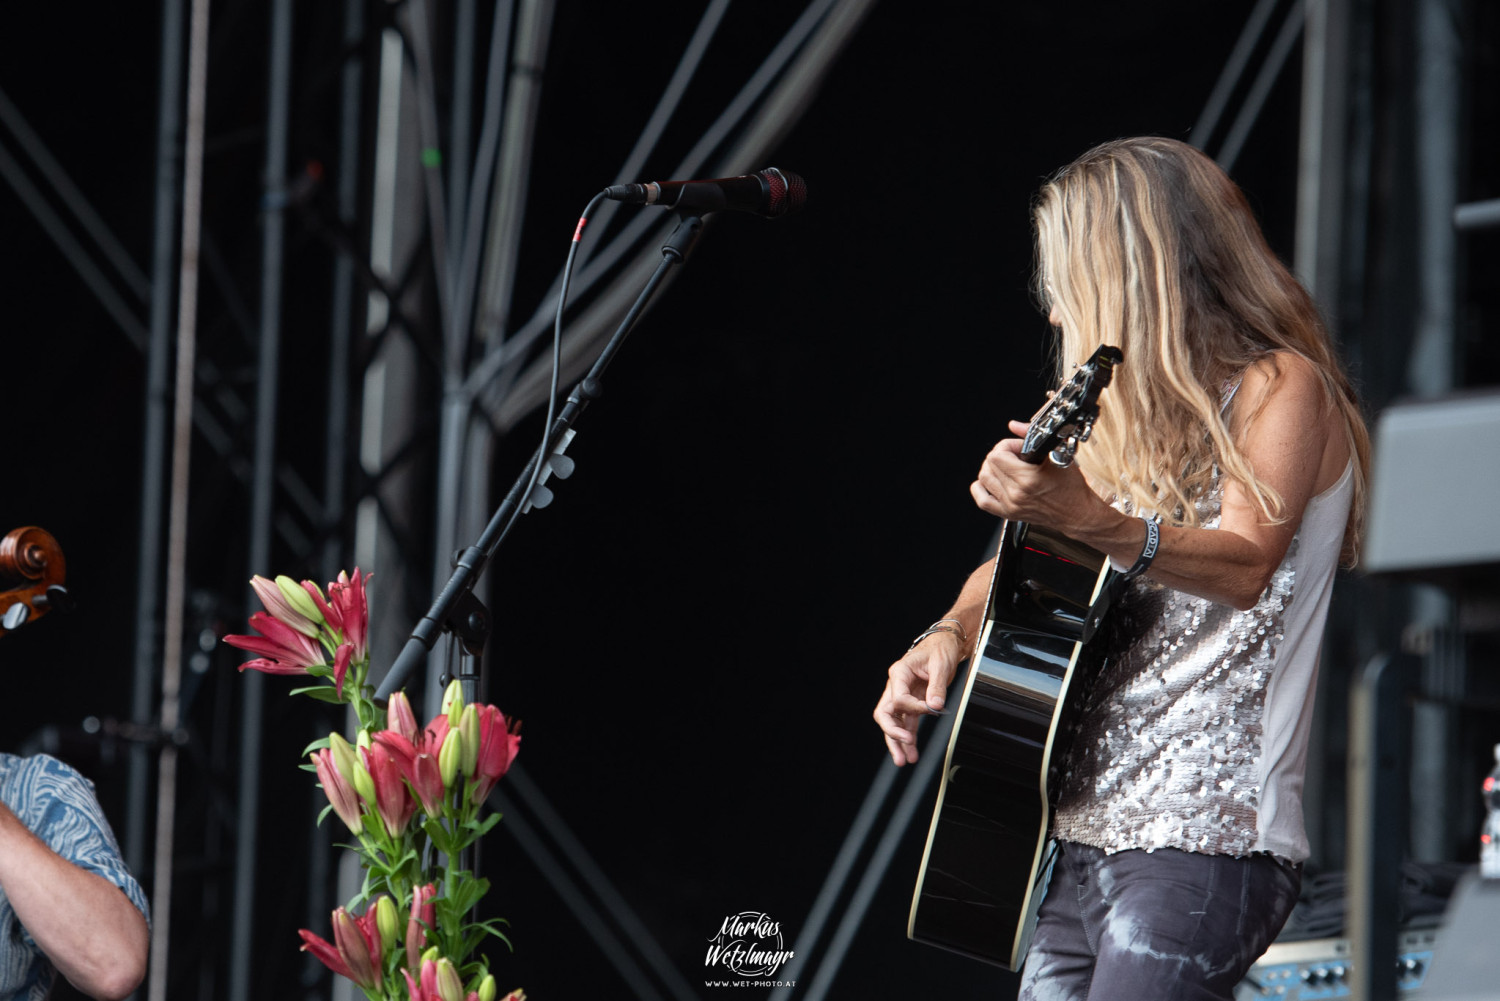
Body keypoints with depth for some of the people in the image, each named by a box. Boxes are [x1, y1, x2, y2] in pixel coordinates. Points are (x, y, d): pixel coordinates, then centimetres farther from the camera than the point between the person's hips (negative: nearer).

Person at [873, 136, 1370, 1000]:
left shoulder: (1282, 387, -4)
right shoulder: (1136, 417, 22)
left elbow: (1246, 563, -22)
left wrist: (1090, 520, -39)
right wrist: (949, 637, 6)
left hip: (1203, 841, -8)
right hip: (1085, 842, 8)